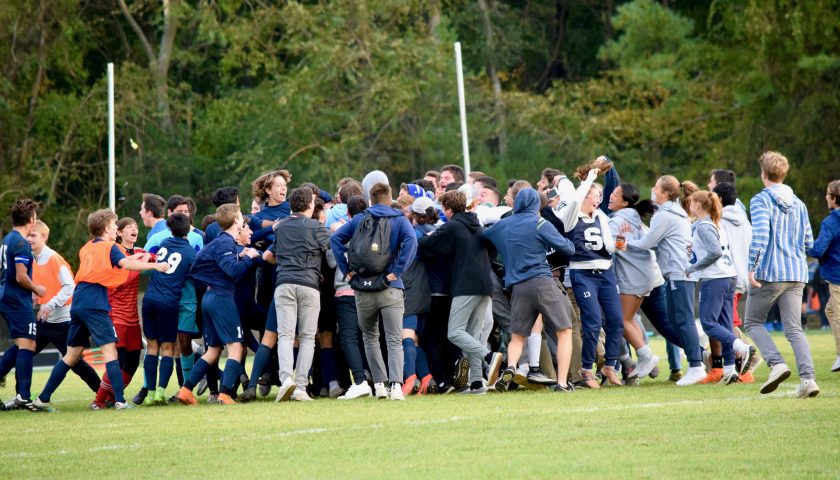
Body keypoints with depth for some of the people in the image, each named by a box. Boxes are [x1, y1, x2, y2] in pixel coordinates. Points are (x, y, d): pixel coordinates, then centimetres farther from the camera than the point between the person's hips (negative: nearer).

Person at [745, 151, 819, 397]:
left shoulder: (760, 201, -7)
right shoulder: (799, 204, 14)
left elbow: (760, 234, -20)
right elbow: (808, 242, 16)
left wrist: (752, 267, -16)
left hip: (769, 273, -5)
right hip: (797, 275, 5)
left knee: (753, 322, 10)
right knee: (794, 328, 3)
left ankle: (777, 364, -11)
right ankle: (807, 378, -13)